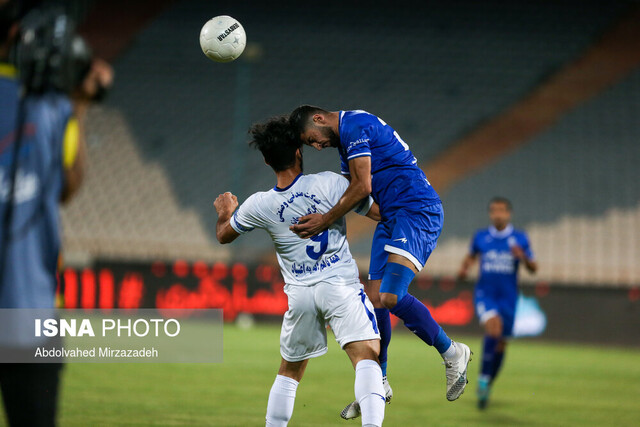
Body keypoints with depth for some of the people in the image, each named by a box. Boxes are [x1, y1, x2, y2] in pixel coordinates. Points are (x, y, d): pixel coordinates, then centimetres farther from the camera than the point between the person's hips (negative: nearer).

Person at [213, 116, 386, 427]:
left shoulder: (259, 206, 2)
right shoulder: (328, 184, -7)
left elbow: (223, 235, 21)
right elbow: (380, 212, -2)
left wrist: (225, 211, 43)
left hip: (299, 294, 3)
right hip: (341, 284, -3)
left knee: (288, 373, 20)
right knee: (367, 356, -14)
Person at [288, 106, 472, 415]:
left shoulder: (355, 125, -12)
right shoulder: (344, 140, 21)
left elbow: (362, 187, -17)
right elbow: (348, 191, 26)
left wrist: (324, 221, -12)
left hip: (417, 210, -10)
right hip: (391, 217, 10)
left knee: (390, 296, -22)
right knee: (375, 298, 6)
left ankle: (452, 354, -4)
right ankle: (378, 384, 15)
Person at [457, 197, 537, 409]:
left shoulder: (520, 238, 0)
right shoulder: (480, 237, 3)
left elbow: (533, 268, 2)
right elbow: (471, 256, 21)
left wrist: (524, 258, -20)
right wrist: (464, 269, 0)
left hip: (508, 297, 2)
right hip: (485, 294, -2)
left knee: (500, 344, 6)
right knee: (494, 327, -29)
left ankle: (487, 386, 29)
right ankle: (483, 380, -18)